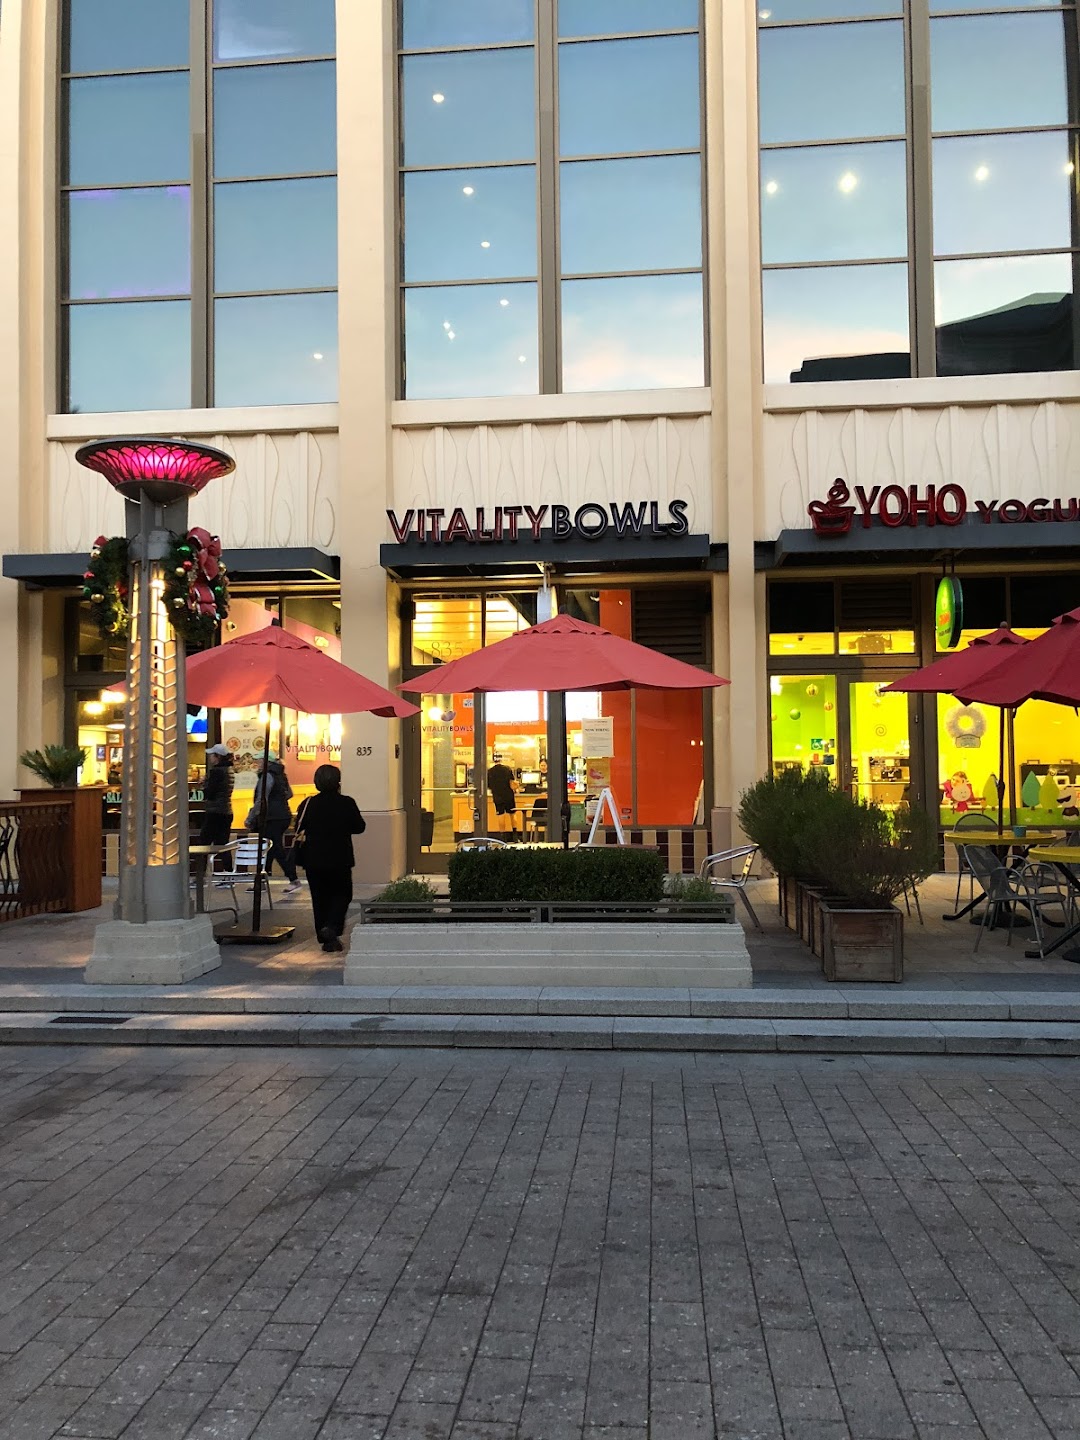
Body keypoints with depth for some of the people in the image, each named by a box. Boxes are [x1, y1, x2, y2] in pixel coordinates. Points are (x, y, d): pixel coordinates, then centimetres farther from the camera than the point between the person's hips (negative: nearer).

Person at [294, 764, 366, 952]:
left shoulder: (308, 804, -4)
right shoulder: (346, 803, -9)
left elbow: (299, 830, 1)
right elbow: (359, 827, -2)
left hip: (313, 860, 2)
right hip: (340, 859, -2)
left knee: (320, 898, 11)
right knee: (342, 894, 13)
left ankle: (326, 938, 12)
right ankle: (332, 927, -10)